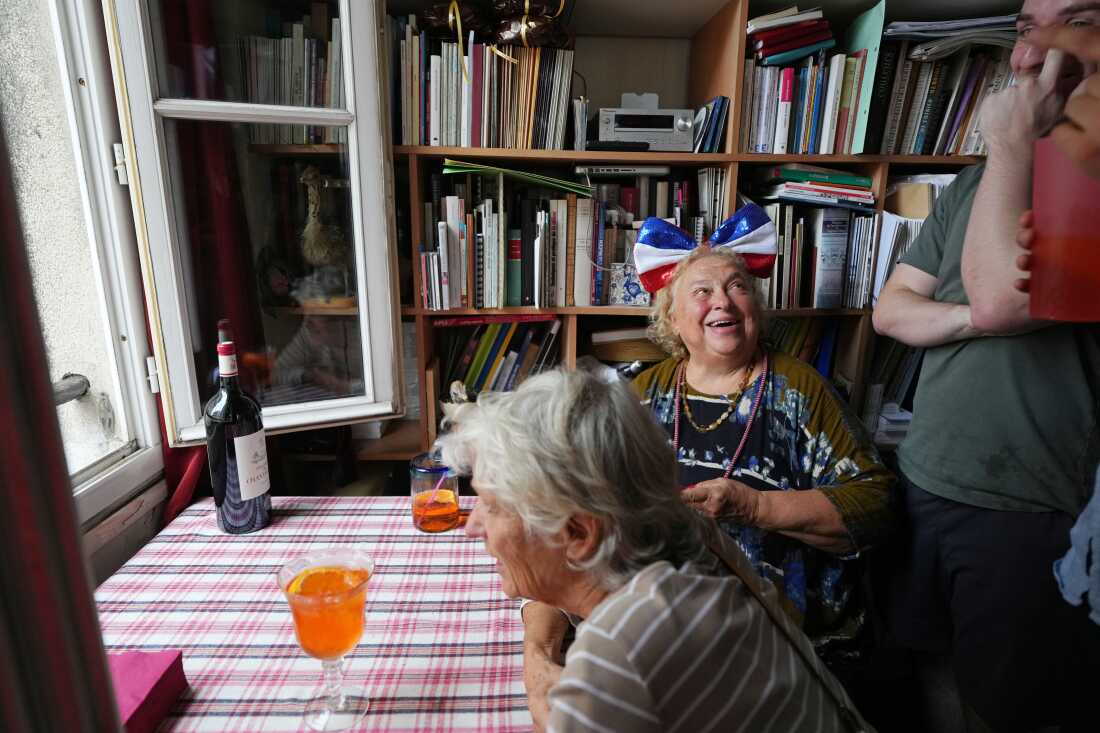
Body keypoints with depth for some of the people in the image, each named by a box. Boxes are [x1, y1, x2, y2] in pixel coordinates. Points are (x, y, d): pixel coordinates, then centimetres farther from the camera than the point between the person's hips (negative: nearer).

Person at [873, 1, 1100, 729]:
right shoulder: (982, 179, 12)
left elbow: (1002, 294, -24)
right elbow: (891, 310, 8)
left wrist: (1012, 143, -12)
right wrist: (973, 316, -13)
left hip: (1039, 514, -5)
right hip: (921, 487, 6)